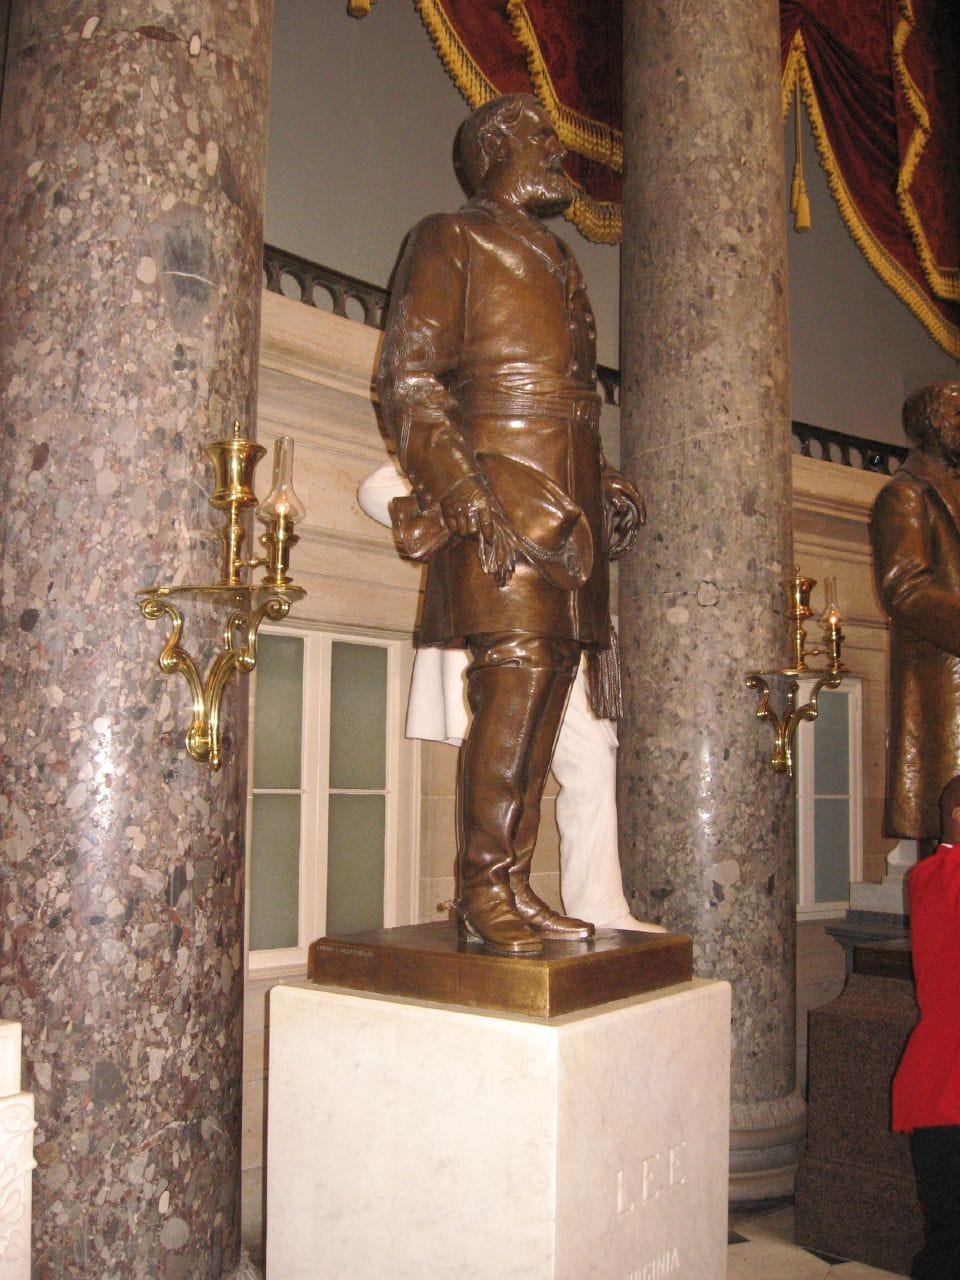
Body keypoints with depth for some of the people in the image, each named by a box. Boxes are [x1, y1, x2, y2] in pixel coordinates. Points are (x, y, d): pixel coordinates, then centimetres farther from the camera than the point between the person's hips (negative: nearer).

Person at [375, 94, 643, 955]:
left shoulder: (554, 258, 29)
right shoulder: (450, 239, 5)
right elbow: (409, 380, -6)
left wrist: (605, 489, 15)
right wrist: (468, 495, -18)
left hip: (570, 493, 8)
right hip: (504, 481, -8)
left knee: (552, 677, 3)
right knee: (516, 678, -14)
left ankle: (514, 887, 8)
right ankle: (485, 894, -7)